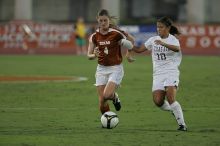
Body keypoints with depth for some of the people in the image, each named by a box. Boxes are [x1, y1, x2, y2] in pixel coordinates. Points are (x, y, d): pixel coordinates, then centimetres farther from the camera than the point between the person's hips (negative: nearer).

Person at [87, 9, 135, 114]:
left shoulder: (116, 33, -11)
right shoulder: (94, 36, -1)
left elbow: (131, 40, 4)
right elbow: (89, 55, 1)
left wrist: (128, 53, -6)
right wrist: (94, 55, -20)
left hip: (115, 69, -3)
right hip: (101, 69, 3)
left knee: (107, 95, -23)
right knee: (102, 103, -3)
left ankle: (115, 97, 13)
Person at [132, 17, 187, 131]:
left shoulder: (173, 39, -5)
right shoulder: (153, 40, 11)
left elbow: (177, 49, -28)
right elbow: (139, 50, 13)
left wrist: (163, 43, -43)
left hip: (171, 72, -5)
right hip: (158, 74, 5)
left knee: (170, 98, -22)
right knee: (158, 101, -9)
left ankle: (182, 124, -14)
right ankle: (174, 110, 22)